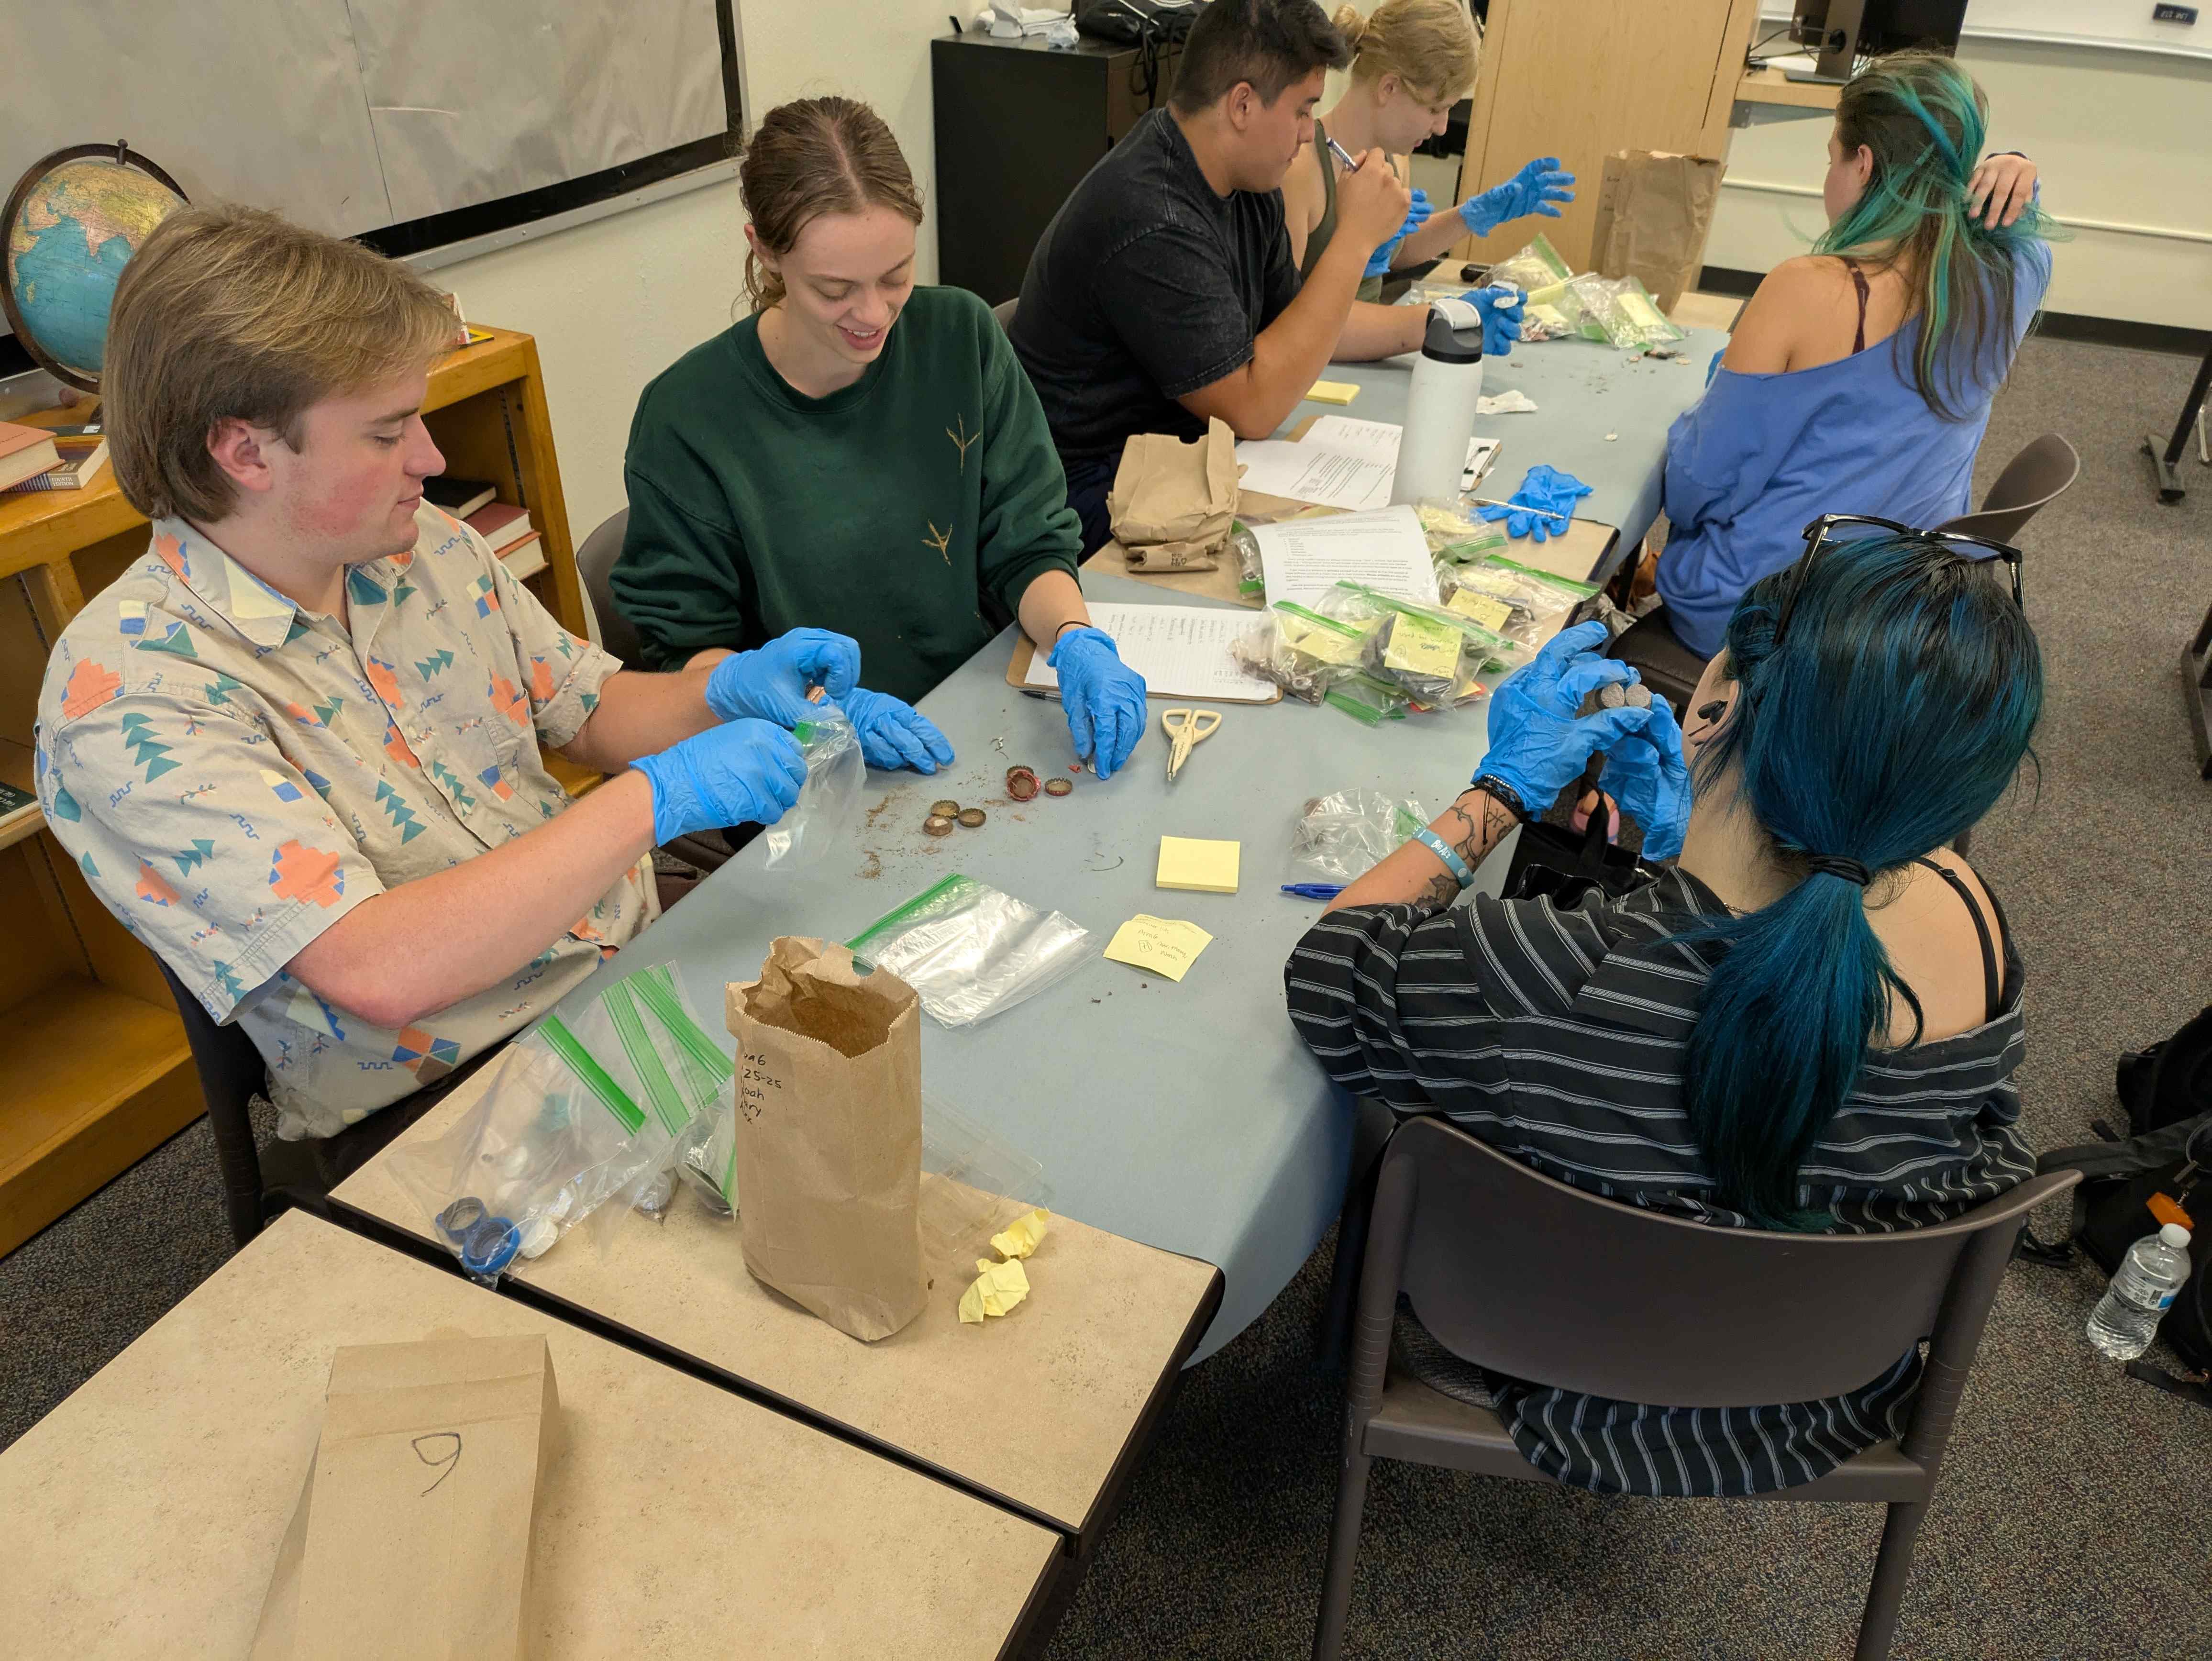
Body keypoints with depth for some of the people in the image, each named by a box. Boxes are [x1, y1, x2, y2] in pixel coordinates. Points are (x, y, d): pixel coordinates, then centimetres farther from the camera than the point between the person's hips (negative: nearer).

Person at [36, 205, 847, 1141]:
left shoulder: (426, 550, 3)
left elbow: (588, 710, 16)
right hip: (437, 1118, -6)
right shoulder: (124, 693, -17)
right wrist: (658, 796, -27)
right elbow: (381, 972, -27)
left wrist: (726, 691, -5)